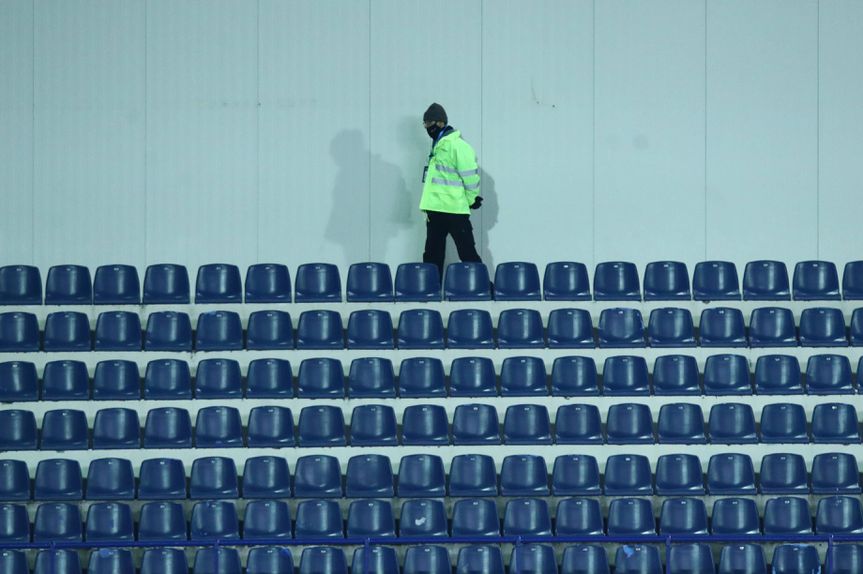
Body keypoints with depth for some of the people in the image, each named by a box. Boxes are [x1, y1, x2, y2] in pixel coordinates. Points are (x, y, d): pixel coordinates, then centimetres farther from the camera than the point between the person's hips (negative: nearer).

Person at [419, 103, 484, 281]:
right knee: (432, 255, 10)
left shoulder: (457, 146, -14)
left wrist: (472, 199, -7)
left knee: (468, 253, -4)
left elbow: (471, 175, -15)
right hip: (435, 209, 9)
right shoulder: (437, 146, 16)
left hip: (454, 211, -9)